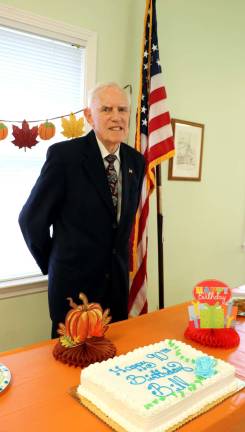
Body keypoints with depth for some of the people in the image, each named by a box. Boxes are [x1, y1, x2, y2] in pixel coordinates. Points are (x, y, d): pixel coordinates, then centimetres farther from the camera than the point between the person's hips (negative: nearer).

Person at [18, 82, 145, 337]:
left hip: (118, 279, 5)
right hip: (74, 280, -5)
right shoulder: (64, 154, -15)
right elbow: (31, 218, -8)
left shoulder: (136, 161, 2)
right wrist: (53, 264, 1)